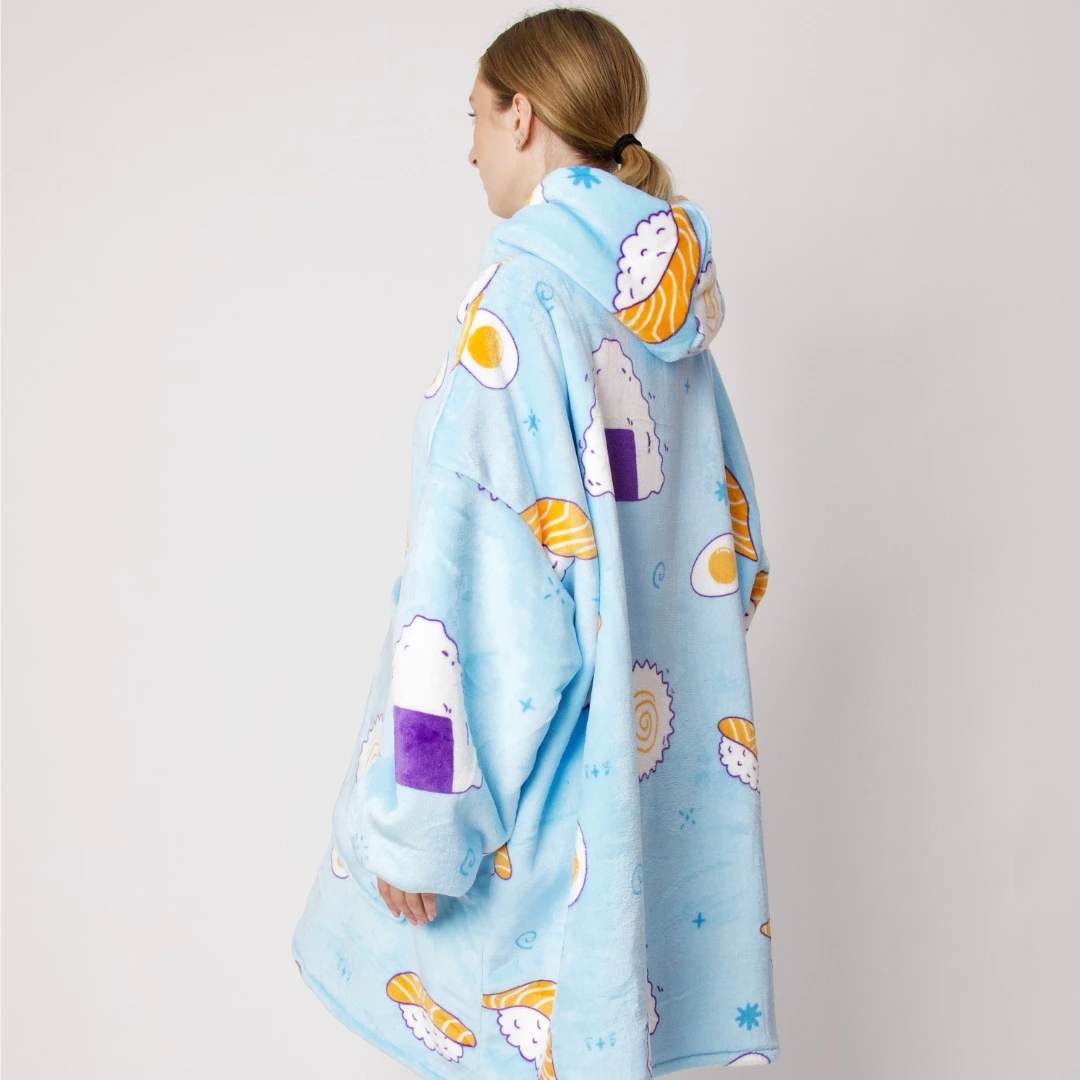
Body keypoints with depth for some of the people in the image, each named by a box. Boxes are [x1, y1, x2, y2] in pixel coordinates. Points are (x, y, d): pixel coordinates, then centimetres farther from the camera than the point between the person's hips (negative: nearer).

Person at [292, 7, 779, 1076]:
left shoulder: (521, 290, -17)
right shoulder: (670, 307, 6)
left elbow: (468, 555, -22)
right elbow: (727, 529, 12)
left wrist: (415, 815, -18)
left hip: (538, 738, -7)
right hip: (654, 741, 8)